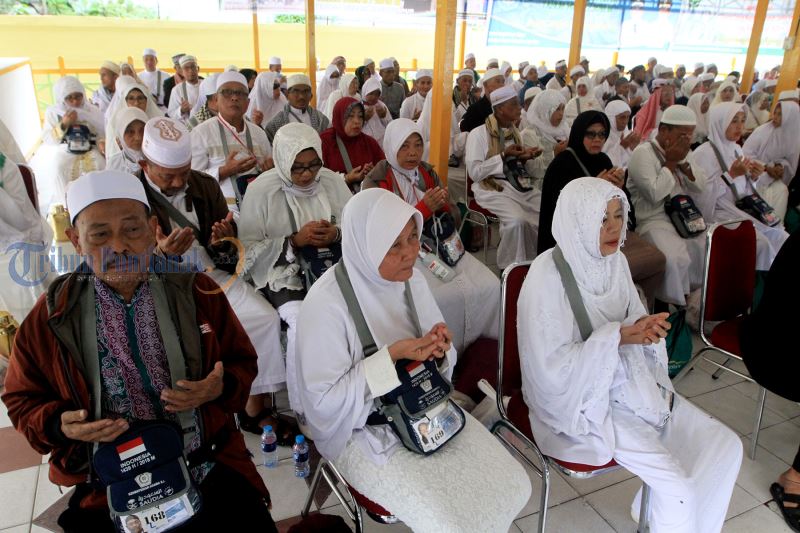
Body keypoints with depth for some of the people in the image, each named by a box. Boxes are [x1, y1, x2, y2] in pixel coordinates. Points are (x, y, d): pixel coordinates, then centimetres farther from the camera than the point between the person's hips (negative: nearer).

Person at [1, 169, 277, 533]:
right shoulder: (51, 316, -1)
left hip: (209, 467, 1)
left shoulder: (198, 291, -1)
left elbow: (242, 363, 8)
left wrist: (220, 388, -13)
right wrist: (59, 425, -9)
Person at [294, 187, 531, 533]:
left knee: (512, 485, -4)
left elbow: (438, 362, 6)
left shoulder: (411, 278, -4)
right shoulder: (326, 303, -25)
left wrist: (439, 349, -18)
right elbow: (323, 400, -21)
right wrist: (391, 356, -28)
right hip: (362, 431, -6)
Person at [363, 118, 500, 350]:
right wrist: (424, 208, -19)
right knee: (444, 297, -30)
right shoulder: (376, 183, -3)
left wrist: (445, 206, -8)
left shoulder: (428, 173, 12)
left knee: (491, 287, -15)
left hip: (441, 246, 5)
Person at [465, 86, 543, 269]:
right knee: (517, 220, -32)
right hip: (492, 188, -7)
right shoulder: (479, 133, -5)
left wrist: (525, 158, -1)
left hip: (520, 185, 7)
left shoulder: (515, 132, 16)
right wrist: (504, 156, -16)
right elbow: (474, 172, -13)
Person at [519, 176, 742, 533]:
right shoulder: (548, 275, -22)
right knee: (676, 485, -15)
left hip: (628, 380, 8)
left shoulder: (615, 261, 0)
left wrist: (644, 329, -14)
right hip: (581, 396, -7)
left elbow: (631, 324, 10)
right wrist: (617, 337, -25)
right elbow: (551, 366, -22)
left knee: (726, 446, 2)